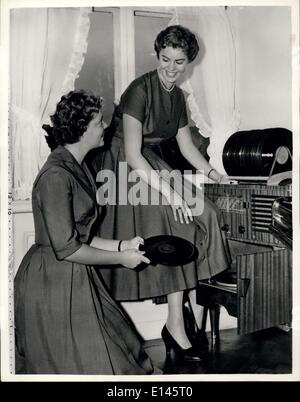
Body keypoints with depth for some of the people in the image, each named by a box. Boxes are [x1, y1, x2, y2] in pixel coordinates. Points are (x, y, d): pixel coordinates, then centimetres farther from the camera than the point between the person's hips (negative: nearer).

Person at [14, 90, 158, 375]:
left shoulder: (76, 167, 8)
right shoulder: (56, 176, -23)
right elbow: (66, 248, -24)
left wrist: (122, 245, 5)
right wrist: (121, 258, -14)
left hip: (75, 279, 9)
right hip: (53, 284, -9)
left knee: (111, 350, 17)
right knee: (82, 365, 6)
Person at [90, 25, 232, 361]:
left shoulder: (177, 96, 8)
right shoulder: (140, 90, -16)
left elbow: (186, 145, 18)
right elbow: (131, 154, -23)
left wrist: (213, 174, 6)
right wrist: (169, 192, -27)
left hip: (149, 164, 7)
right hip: (122, 170, -7)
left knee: (204, 215, -11)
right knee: (179, 223, -21)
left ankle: (193, 319, -8)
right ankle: (176, 326, -12)